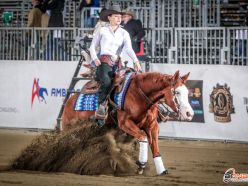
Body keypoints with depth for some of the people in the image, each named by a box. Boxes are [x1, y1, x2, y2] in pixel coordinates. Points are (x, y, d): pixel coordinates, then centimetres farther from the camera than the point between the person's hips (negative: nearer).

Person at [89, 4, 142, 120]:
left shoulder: (124, 33, 15)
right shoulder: (102, 31, 11)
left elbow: (129, 48, 0)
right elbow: (92, 47, 16)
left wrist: (136, 61, -18)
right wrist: (95, 59, -3)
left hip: (117, 63, 4)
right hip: (104, 62, -3)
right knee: (107, 82, -31)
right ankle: (101, 106, -26)